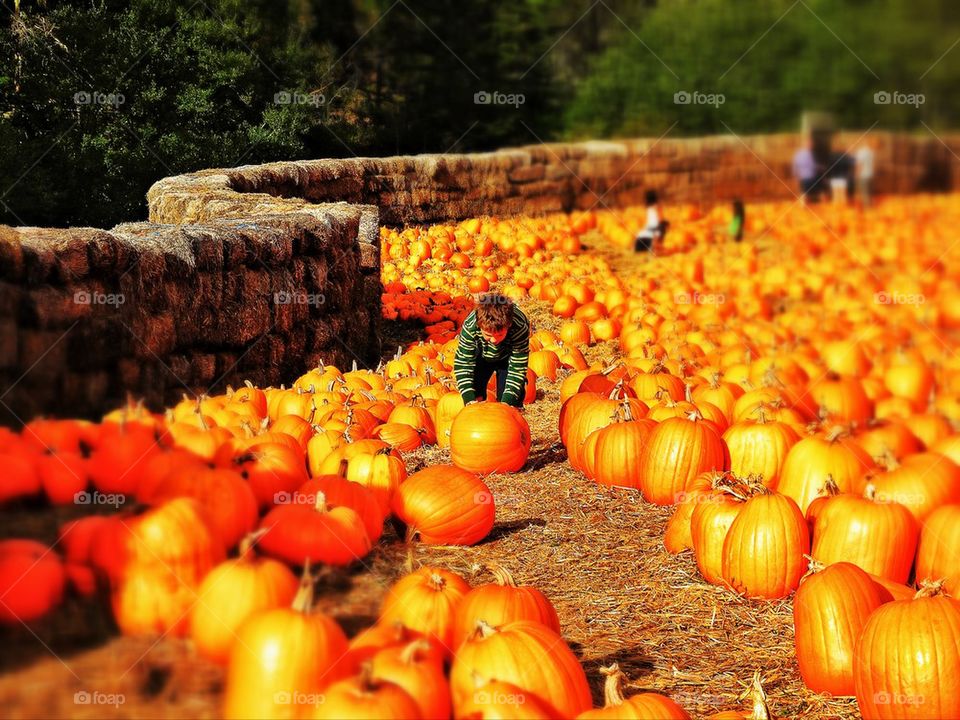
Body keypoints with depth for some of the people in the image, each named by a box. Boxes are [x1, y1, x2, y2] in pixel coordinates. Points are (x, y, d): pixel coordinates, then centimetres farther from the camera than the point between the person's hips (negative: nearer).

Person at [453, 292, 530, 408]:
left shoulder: (520, 328, -41)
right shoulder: (469, 326, -39)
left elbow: (517, 368, -34)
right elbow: (462, 365, -31)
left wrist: (507, 402, -42)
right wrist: (470, 400, -42)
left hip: (508, 357, -1)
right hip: (481, 355, 1)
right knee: (475, 397, -8)